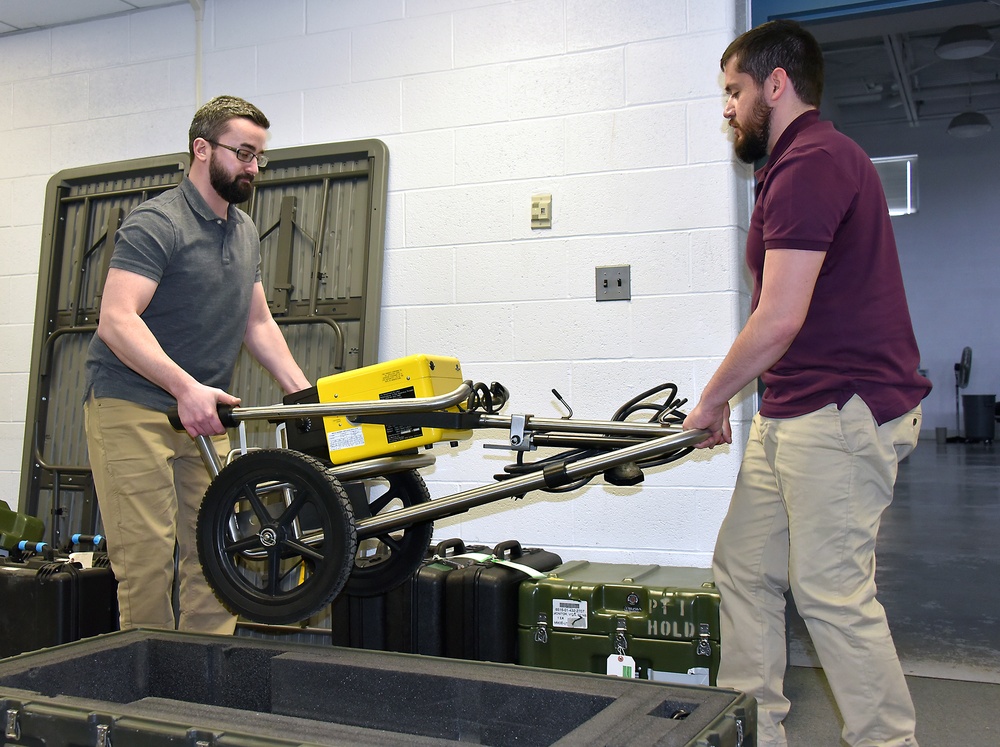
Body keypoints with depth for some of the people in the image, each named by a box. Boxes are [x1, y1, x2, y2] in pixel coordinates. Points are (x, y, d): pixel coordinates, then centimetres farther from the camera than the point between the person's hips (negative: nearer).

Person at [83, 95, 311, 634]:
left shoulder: (245, 231, 17)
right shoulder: (156, 223, -10)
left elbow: (258, 323, 19)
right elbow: (116, 321, -22)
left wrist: (304, 393, 6)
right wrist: (185, 387, -33)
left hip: (204, 413, 7)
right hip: (131, 407, -7)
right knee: (147, 556, -8)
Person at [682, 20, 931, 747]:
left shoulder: (812, 161, -14)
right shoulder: (801, 162, 20)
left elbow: (779, 319, -20)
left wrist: (711, 401, -7)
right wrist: (726, 404, 17)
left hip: (843, 410, -11)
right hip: (791, 413, 11)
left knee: (831, 591, -5)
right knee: (745, 570, 13)